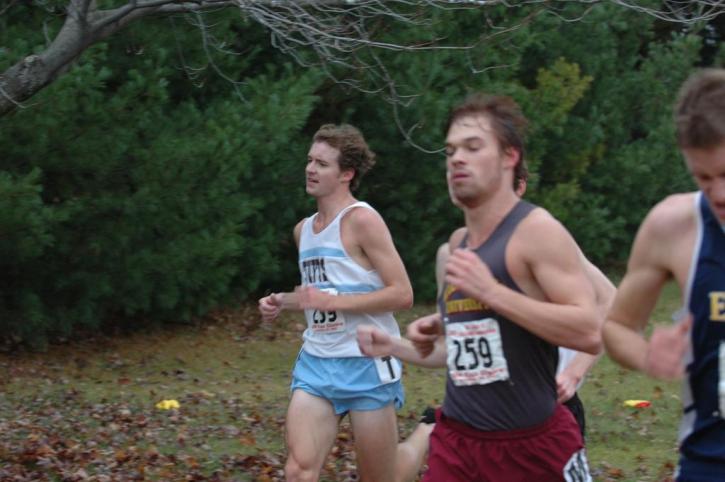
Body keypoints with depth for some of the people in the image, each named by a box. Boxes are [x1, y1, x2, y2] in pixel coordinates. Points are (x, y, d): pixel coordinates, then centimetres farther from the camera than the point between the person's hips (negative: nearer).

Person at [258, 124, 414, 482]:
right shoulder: (303, 229, 13)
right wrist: (281, 302, 11)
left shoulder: (362, 220, -10)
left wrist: (333, 302, -20)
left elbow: (402, 294, -16)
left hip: (367, 363, -6)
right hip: (315, 362, 6)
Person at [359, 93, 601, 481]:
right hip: (457, 443, 6)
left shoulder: (536, 231, -11)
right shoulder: (459, 244, 12)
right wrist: (393, 347, 11)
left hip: (533, 447, -6)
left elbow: (590, 332, -22)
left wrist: (491, 292, -25)